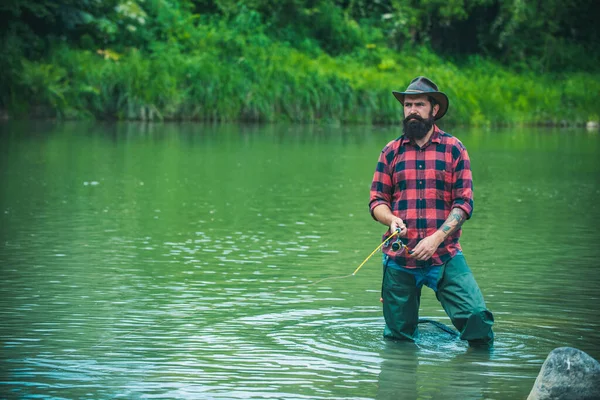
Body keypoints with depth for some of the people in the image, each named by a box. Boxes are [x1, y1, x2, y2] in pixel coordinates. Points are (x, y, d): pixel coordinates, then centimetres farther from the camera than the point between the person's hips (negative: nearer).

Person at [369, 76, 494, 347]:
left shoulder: (453, 149, 4)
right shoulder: (391, 152, 9)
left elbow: (464, 203, -1)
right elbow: (377, 201, 10)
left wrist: (436, 238, -14)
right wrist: (392, 219, -13)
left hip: (445, 256, -2)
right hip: (399, 257, 2)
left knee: (476, 316, -16)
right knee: (398, 336, 6)